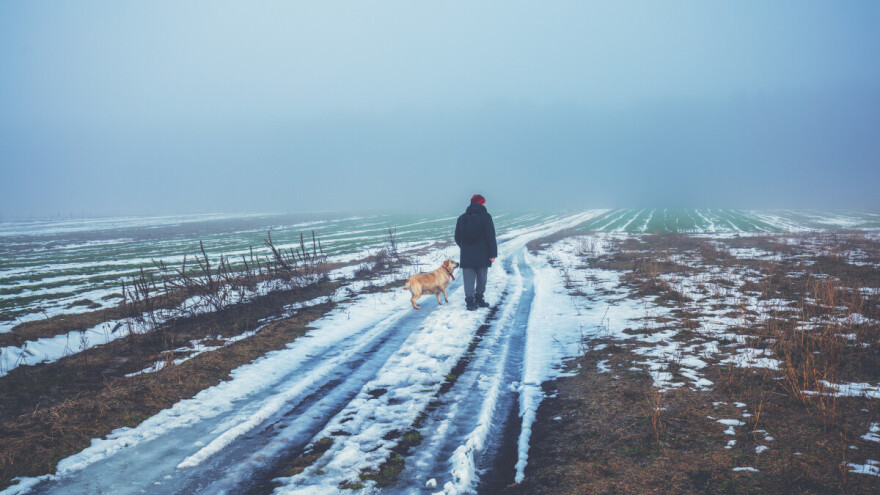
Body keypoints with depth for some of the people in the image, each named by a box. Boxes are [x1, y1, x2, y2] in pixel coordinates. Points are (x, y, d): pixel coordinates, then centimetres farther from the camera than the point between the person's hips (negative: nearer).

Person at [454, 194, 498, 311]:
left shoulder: (462, 218, 9)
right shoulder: (485, 216, -5)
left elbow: (457, 238, 14)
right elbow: (491, 236, -11)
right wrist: (493, 253, -9)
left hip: (466, 256, 3)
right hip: (482, 255, -3)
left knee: (469, 279, 2)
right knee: (481, 279, 12)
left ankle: (470, 300, -7)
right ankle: (479, 298, 19)